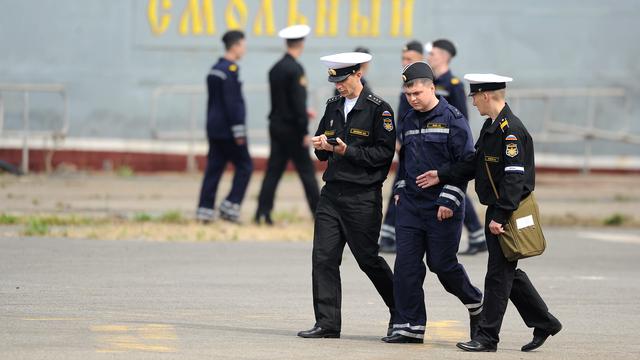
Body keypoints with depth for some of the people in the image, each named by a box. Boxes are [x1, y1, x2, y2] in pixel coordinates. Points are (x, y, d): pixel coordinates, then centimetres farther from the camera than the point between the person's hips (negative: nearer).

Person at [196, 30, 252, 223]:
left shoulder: (215, 69, 14)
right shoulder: (230, 70, -15)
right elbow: (232, 102, -19)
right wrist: (238, 130, -17)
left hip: (214, 128, 9)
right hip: (227, 128, -9)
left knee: (214, 168, 8)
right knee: (244, 166, 1)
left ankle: (205, 209, 4)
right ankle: (231, 205, -5)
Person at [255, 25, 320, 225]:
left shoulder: (275, 69, 9)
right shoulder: (295, 69, -16)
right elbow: (299, 101, -19)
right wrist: (305, 132, -17)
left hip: (276, 125, 7)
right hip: (292, 128, -7)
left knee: (273, 171, 7)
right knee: (306, 171, 0)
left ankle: (263, 213, 1)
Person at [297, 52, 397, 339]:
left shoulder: (378, 109, -7)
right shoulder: (333, 107, 14)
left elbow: (384, 153, -11)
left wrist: (347, 151, -18)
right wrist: (322, 146, -2)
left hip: (363, 196, -6)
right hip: (332, 193, 6)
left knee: (368, 258, 2)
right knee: (323, 258, -3)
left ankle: (399, 312, 22)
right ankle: (327, 323, 0)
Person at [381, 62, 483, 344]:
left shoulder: (452, 119, -8)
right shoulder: (409, 121, 13)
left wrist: (450, 201, -15)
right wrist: (400, 190, 15)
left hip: (442, 208, -6)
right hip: (410, 205, 6)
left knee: (442, 263, 0)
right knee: (406, 264, -2)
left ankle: (475, 304, 26)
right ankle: (410, 326, 3)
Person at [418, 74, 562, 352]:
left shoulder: (511, 130, -19)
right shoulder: (491, 126, 13)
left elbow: (514, 178, -23)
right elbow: (475, 164, 19)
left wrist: (500, 216, -24)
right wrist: (441, 176, 14)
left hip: (509, 213, -10)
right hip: (497, 211, 10)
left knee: (499, 274, -3)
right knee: (507, 273, 16)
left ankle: (487, 337, 2)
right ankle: (544, 323, 24)